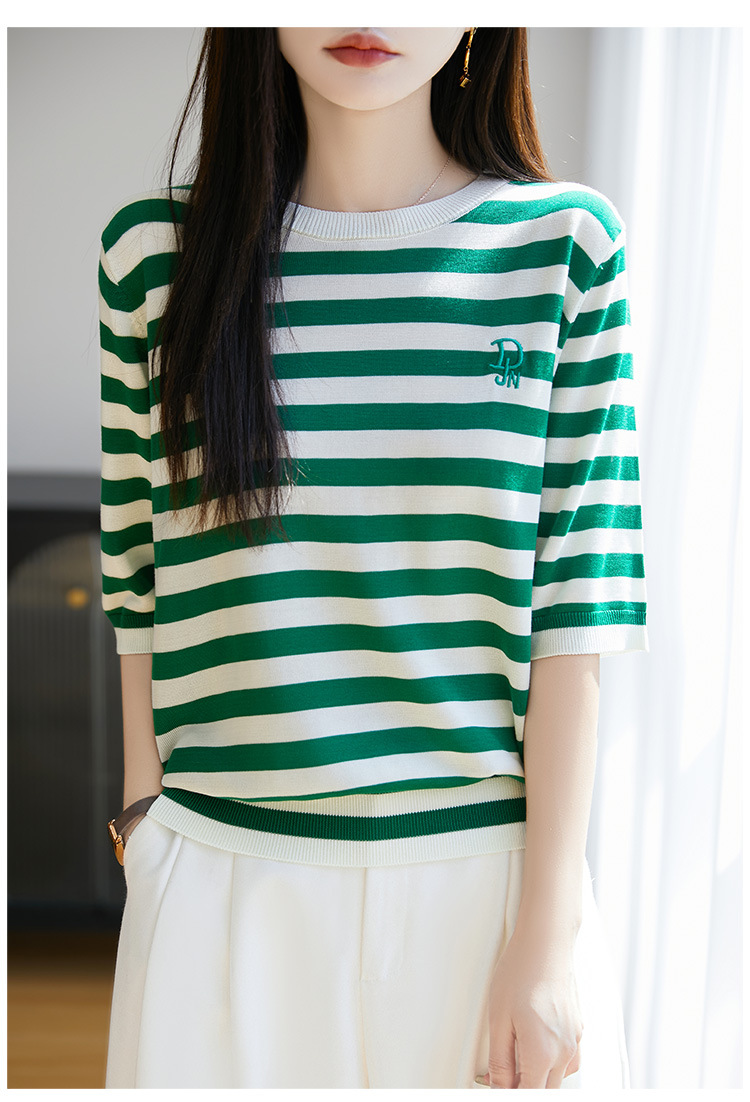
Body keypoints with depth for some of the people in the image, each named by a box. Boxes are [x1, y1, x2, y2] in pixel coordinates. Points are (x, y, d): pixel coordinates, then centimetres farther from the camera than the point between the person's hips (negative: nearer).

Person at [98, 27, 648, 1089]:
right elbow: (140, 583, 6)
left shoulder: (566, 244, -2)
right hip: (221, 879, 1)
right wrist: (145, 811, 8)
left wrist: (545, 933, -7)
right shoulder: (153, 249, 1)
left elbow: (576, 603, -5)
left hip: (488, 865, 0)